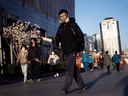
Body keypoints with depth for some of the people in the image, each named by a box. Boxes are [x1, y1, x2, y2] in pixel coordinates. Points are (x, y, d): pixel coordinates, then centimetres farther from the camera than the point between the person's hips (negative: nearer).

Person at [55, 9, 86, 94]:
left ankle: (66, 88, -19)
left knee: (70, 68, -16)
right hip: (66, 51, 7)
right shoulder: (61, 27, 13)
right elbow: (57, 38, 25)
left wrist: (74, 45, -14)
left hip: (73, 50, -6)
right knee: (74, 68, 9)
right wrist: (59, 43, 4)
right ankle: (82, 85, 18)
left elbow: (81, 36, -5)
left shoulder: (73, 25, -2)